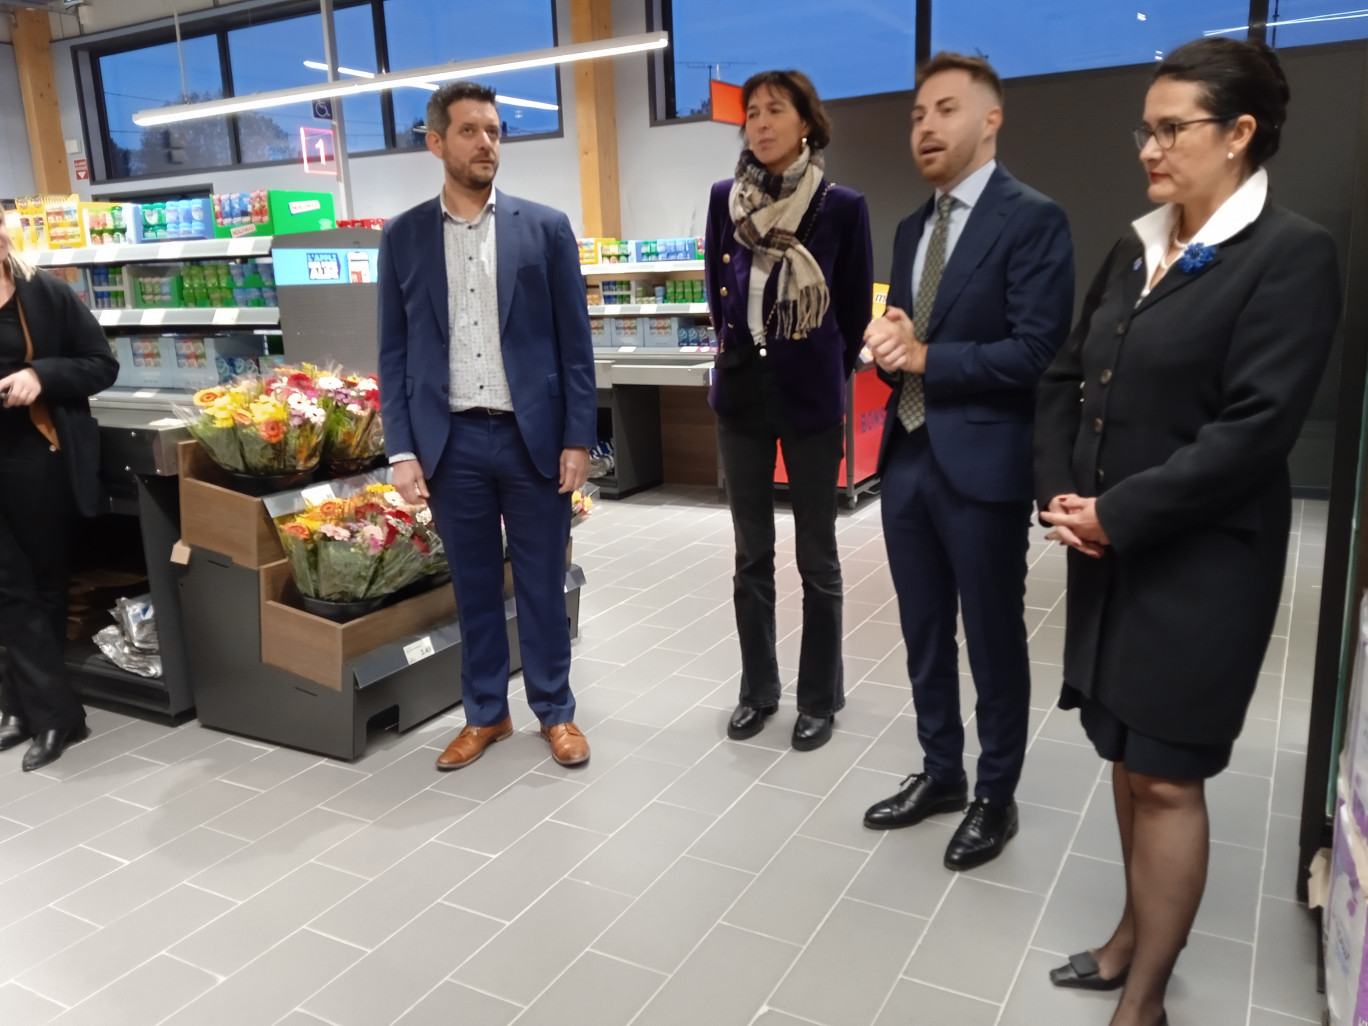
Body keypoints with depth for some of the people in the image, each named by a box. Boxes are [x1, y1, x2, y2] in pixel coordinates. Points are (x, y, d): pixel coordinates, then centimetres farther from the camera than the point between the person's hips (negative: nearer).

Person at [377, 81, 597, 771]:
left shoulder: (546, 228, 2)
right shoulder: (403, 238, 6)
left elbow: (574, 343, 1)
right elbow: (394, 352, 6)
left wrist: (578, 438, -5)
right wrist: (402, 449, -1)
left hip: (534, 436, -1)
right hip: (451, 441, 1)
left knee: (542, 583, 8)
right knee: (473, 585, 11)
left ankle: (556, 712, 25)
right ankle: (484, 713, 28)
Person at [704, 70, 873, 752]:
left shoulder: (842, 206, -6)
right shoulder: (726, 198, 3)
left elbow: (855, 310, 1)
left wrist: (826, 374, 5)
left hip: (810, 396, -3)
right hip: (741, 392, 3)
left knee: (816, 557, 6)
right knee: (752, 553, 11)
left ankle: (820, 699, 20)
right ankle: (758, 690, 26)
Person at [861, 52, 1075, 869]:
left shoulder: (1034, 219, -9)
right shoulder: (913, 229, 14)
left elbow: (1036, 352, -17)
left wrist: (926, 357, -13)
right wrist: (891, 343, -6)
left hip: (982, 462, -7)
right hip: (908, 457, 7)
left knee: (994, 640, 8)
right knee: (925, 635, 17)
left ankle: (996, 795, 26)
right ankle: (940, 773, 35)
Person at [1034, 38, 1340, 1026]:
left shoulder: (1291, 254, -11)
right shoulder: (1137, 249, 10)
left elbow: (1255, 428, -19)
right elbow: (1065, 378, 11)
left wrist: (1116, 515, -17)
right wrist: (1060, 493, -4)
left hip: (1198, 564, -6)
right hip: (1108, 554, 7)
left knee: (1166, 777, 2)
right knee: (1128, 755, 17)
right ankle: (1137, 934, 36)